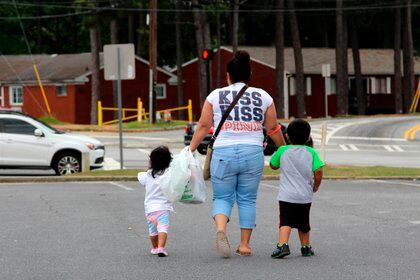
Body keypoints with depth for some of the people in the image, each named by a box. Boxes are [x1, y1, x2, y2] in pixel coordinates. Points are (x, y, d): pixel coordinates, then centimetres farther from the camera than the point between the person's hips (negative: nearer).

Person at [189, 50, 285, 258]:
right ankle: (244, 244, 11)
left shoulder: (216, 95, 5)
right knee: (247, 200, 13)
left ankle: (220, 229, -18)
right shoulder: (263, 96, 8)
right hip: (253, 153, 1)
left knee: (222, 197, 10)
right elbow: (273, 129, 11)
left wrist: (191, 149, 12)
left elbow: (203, 126, 4)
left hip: (223, 153, -1)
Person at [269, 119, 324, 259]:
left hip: (286, 195, -2)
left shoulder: (282, 151, -2)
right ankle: (306, 247, 30)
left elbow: (273, 165, 12)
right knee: (303, 223, 19)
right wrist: (316, 186, 8)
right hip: (305, 196, 2)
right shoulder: (311, 152, 0)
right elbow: (318, 171, -8)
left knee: (285, 222, -9)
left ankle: (282, 244, -30)